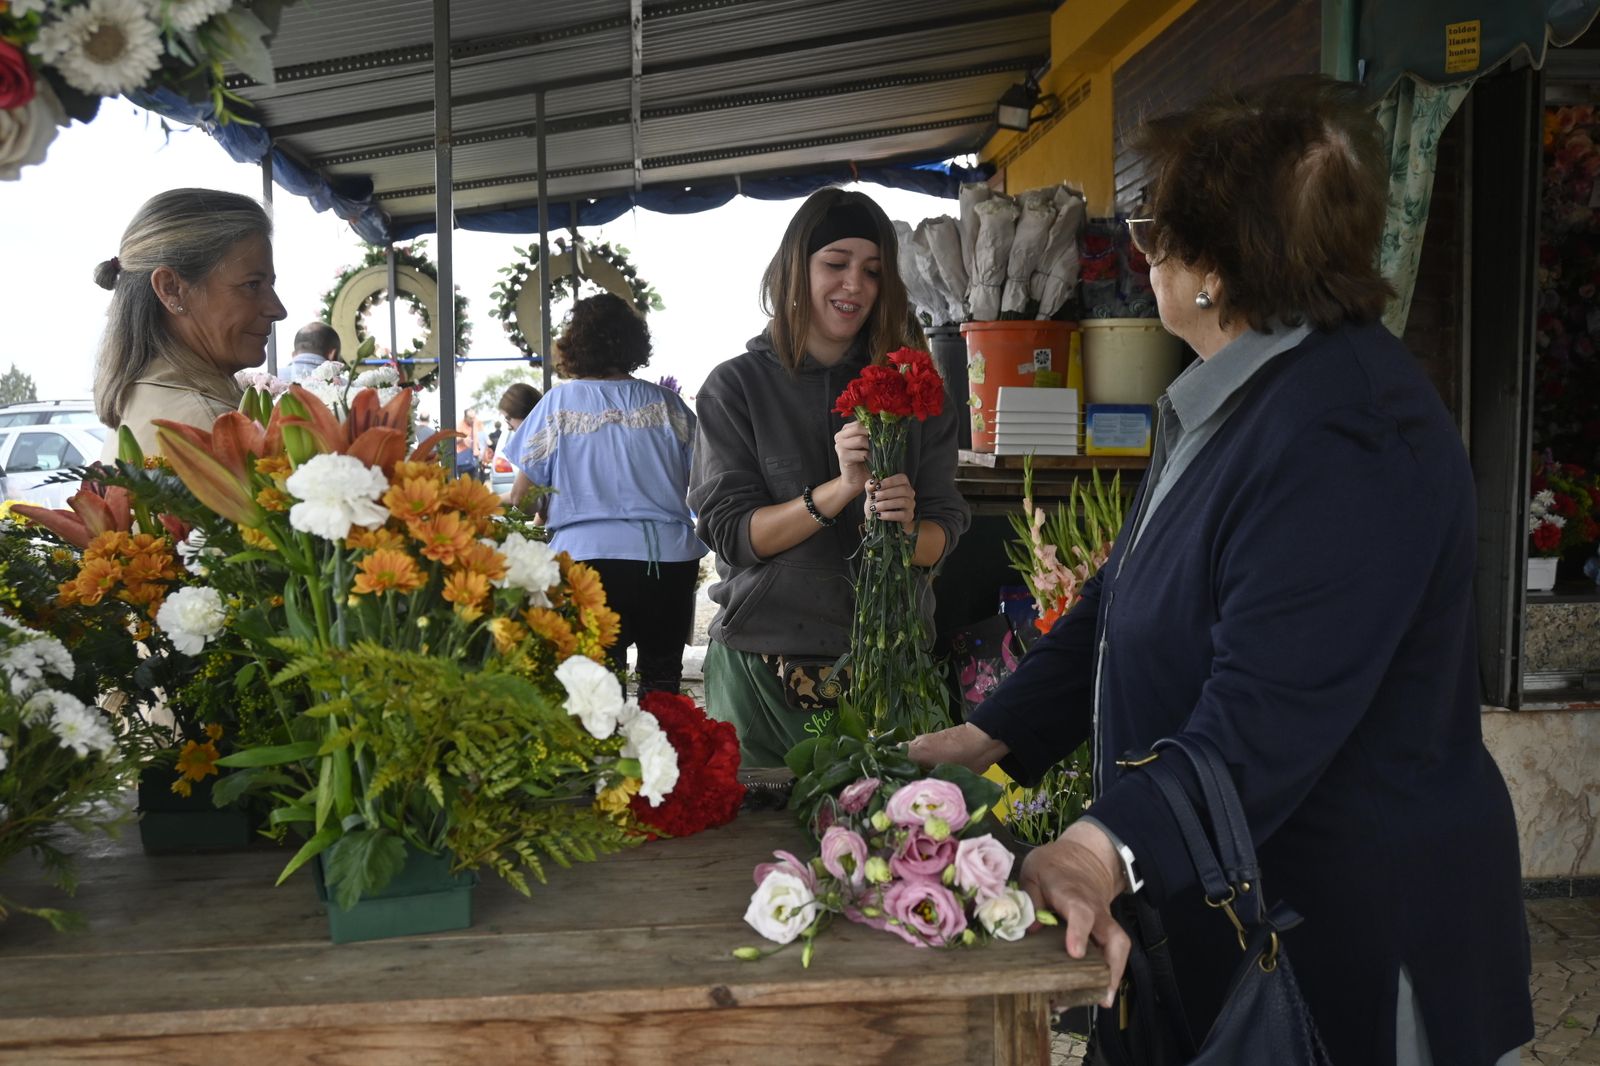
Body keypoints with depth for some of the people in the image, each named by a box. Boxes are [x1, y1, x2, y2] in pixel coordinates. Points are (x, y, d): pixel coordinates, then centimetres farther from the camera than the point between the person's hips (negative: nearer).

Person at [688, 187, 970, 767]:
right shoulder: (736, 386, -2)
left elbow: (942, 534, 2)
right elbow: (730, 533, -9)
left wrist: (904, 528, -21)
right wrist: (841, 489, -22)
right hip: (765, 669, -2)